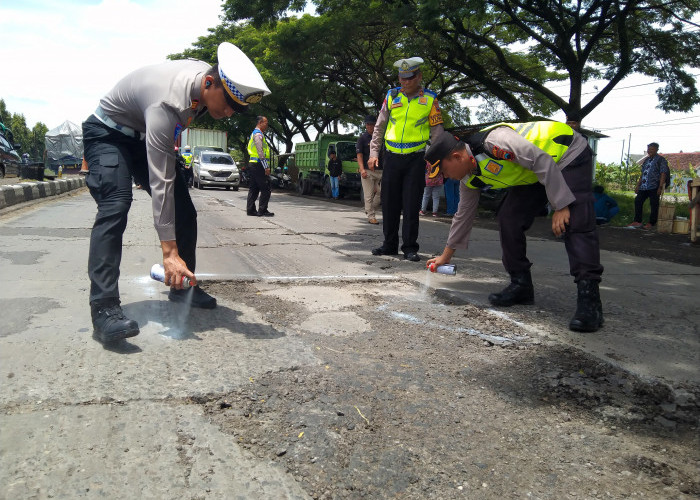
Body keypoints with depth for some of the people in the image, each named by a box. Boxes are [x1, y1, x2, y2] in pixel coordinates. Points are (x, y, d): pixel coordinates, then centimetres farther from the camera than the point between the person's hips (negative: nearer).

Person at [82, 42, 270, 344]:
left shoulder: (209, 77, -15)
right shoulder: (167, 104, -40)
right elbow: (160, 182, -41)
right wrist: (169, 252, -41)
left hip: (147, 136, 8)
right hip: (108, 134, -7)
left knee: (184, 211, -2)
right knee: (115, 206, -28)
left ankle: (182, 285, 13)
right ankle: (104, 307, -29)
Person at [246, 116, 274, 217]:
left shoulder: (254, 134, 23)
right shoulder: (258, 134, -11)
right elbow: (260, 152, -19)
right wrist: (266, 167, -21)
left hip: (252, 164, 11)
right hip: (258, 165, -11)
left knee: (253, 189, 11)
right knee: (266, 189, -8)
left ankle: (250, 209, 12)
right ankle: (262, 211, -7)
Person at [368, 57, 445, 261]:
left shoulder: (430, 99, 3)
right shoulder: (391, 96, 9)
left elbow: (437, 131, 5)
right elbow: (379, 127, 14)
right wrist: (373, 153, 6)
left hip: (416, 158, -3)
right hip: (392, 156, 3)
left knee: (411, 204, -2)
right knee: (389, 202, 6)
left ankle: (410, 247, 6)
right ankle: (390, 244, 17)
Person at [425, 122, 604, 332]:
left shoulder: (494, 142, -32)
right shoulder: (470, 179, -4)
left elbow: (543, 161, -29)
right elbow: (463, 215, 8)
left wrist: (561, 206, -28)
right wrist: (445, 256, 14)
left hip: (569, 152, -8)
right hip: (533, 173, 8)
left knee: (576, 224, -22)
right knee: (508, 219, -5)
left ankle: (589, 301, -24)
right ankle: (521, 285, 5)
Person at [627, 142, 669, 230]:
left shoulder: (661, 160, -2)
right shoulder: (646, 160, 19)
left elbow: (663, 174, -9)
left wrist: (660, 187, -16)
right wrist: (638, 185, 17)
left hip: (654, 186, -7)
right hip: (644, 186, 7)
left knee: (654, 204, -2)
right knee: (638, 201, 4)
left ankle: (651, 223, 3)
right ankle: (637, 221, 10)